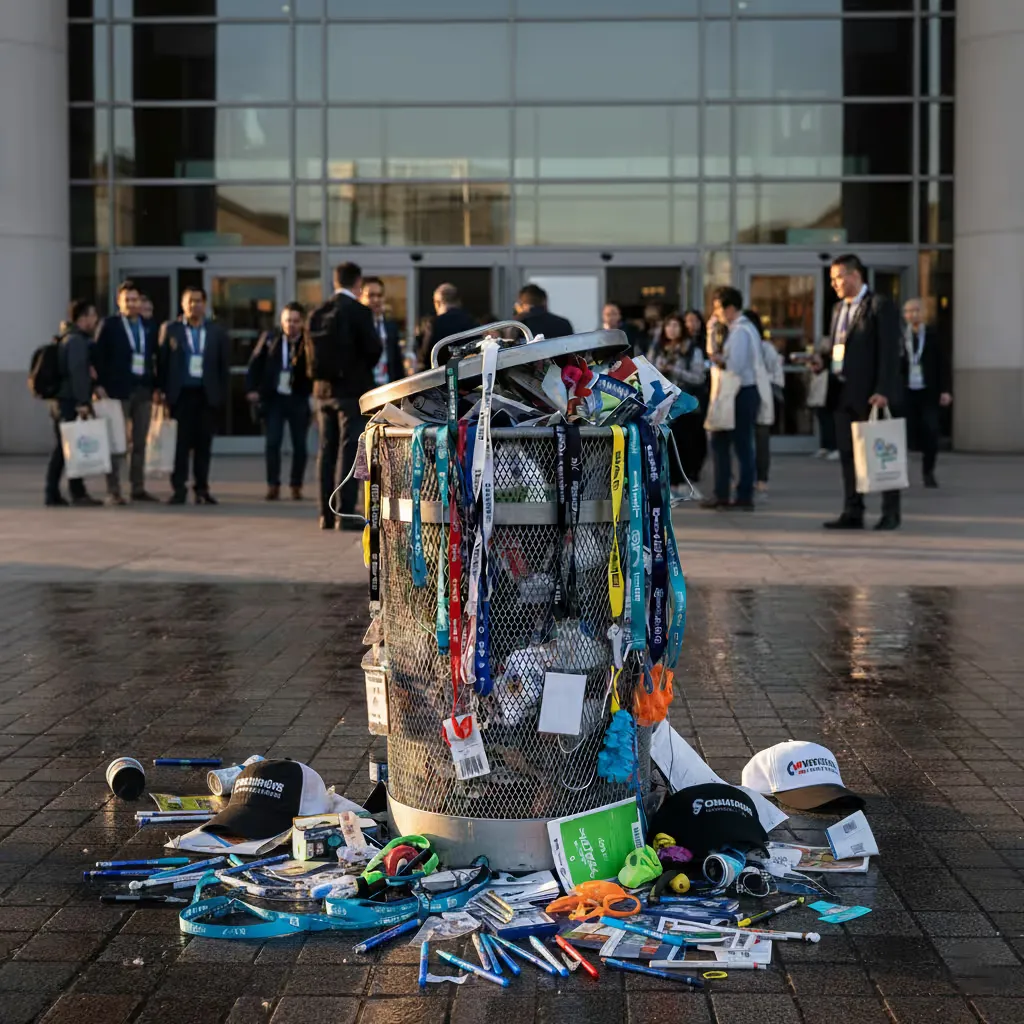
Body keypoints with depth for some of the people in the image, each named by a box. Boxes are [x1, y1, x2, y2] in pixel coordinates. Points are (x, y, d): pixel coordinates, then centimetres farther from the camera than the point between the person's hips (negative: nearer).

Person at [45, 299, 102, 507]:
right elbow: (77, 372, -21)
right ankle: (78, 492, -7)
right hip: (72, 402, -10)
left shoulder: (69, 338, 19)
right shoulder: (77, 340, -12)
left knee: (63, 447, 9)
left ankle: (52, 494, 9)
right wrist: (83, 402, -25)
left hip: (62, 400, 10)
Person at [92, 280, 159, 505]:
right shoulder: (109, 325, 1)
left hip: (144, 390, 4)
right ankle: (113, 491, -2)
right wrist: (100, 385, -11)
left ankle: (138, 488, 13)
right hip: (119, 389, -4)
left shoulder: (148, 326, 12)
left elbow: (155, 357, 11)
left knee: (140, 442, 7)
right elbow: (98, 356, -3)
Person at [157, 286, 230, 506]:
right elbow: (162, 363, 2)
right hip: (181, 394, -1)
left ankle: (202, 489, 11)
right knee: (180, 443, -1)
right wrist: (162, 391, -4)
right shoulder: (170, 329, 5)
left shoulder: (217, 332, 9)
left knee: (204, 444, 4)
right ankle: (179, 489, 2)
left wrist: (223, 396, 3)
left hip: (207, 395, 1)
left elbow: (224, 366, 8)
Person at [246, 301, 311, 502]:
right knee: (272, 442, -2)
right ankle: (273, 485, 5)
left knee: (299, 445, 5)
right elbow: (255, 363, 4)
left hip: (298, 399, -1)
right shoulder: (269, 338, 1)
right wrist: (251, 388, -2)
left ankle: (296, 486, 16)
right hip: (273, 397, 1)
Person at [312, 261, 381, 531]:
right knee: (350, 452, -5)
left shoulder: (317, 314, 7)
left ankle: (326, 514, 13)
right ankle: (345, 514, -8)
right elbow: (374, 349, -11)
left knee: (326, 451, 10)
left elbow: (310, 353, 10)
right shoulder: (358, 311, -11)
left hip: (324, 390, 6)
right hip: (353, 389, -6)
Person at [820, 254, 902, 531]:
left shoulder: (880, 306, -7)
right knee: (848, 454, 7)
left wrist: (883, 391, -19)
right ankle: (853, 513, 12)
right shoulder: (838, 309, 16)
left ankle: (891, 513, 8)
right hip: (844, 393, 7)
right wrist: (822, 362, 1)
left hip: (871, 394, -7)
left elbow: (889, 352, -12)